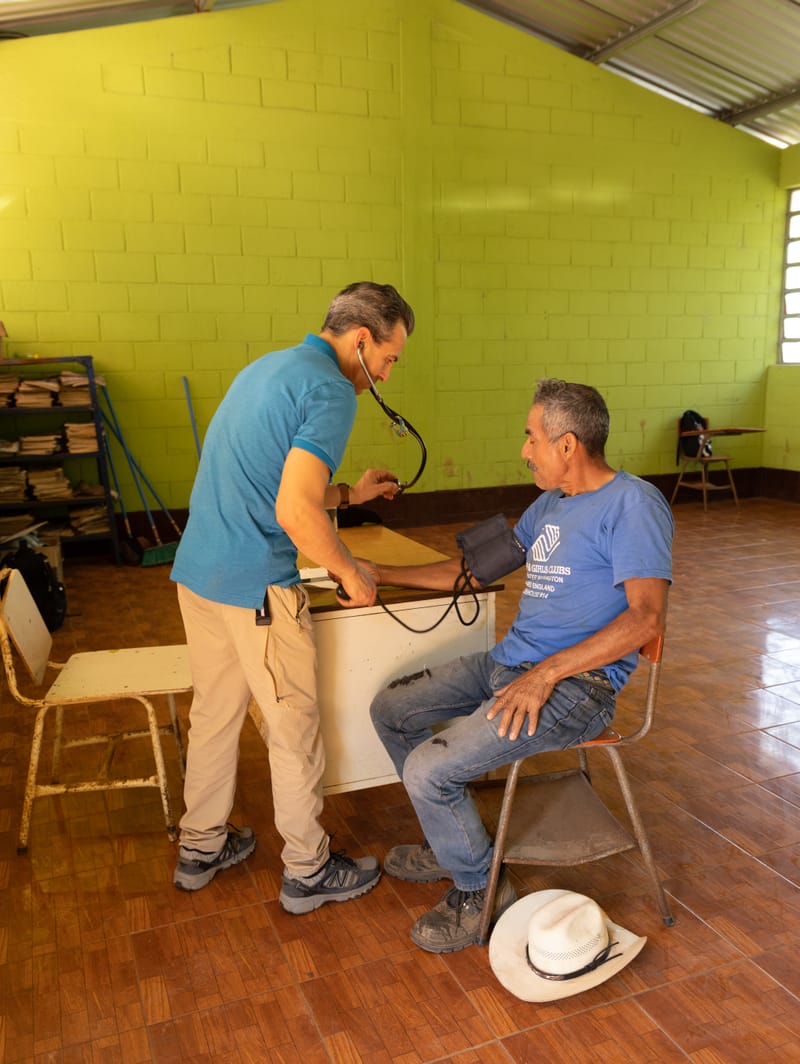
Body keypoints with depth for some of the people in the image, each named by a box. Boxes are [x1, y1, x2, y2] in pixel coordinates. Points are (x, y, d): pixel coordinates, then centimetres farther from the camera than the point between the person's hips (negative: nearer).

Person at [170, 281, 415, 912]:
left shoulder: (268, 366, 15)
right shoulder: (330, 391, -15)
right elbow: (295, 512, -27)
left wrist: (350, 493, 19)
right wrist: (351, 572, -11)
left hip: (196, 570, 9)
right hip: (255, 586, -9)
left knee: (213, 712, 21)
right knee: (295, 728, 7)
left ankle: (200, 848, 37)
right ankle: (307, 871, 24)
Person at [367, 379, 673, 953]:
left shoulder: (633, 503, -12)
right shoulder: (551, 503, 15)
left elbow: (647, 616, -21)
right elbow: (478, 566, 21)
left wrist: (547, 673, -26)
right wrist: (381, 574, 19)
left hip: (577, 684, -9)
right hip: (508, 662, 9)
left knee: (428, 770, -20)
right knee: (390, 710, 10)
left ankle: (479, 889, 9)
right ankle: (453, 843, 25)